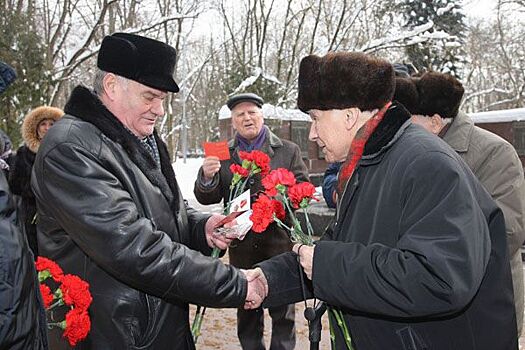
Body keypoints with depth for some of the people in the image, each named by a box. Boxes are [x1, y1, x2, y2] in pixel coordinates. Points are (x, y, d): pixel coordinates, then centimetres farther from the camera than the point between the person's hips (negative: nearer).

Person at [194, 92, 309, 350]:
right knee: (246, 308, 16)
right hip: (241, 244, 2)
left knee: (283, 309, 10)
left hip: (279, 241, -1)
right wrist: (207, 177, -20)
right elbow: (206, 199, 2)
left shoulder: (289, 150, 4)